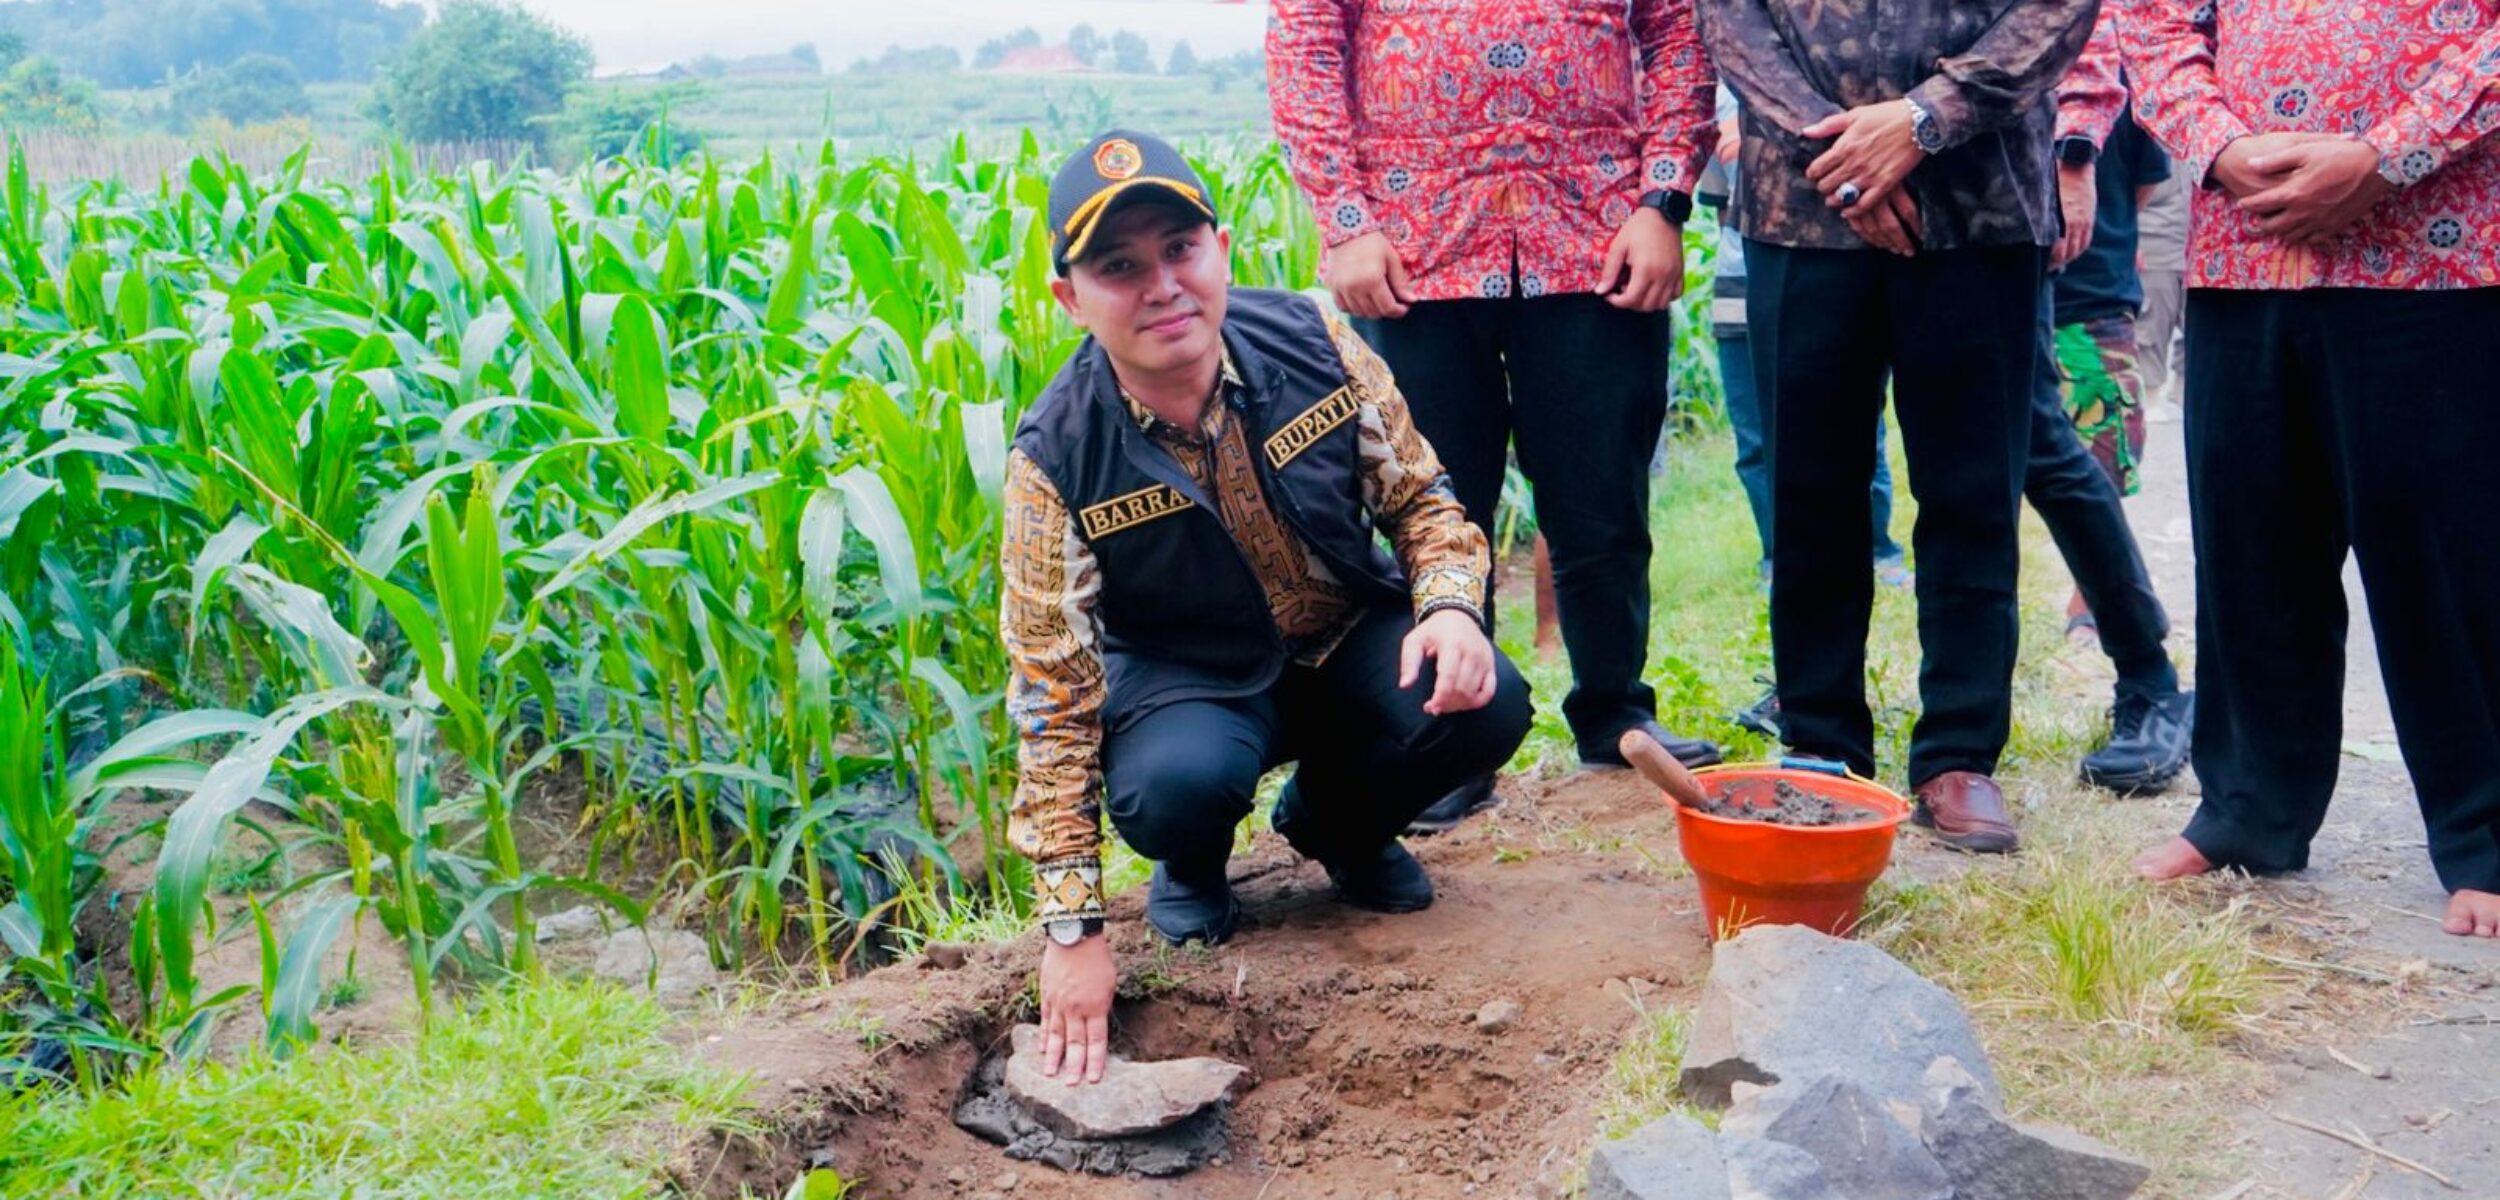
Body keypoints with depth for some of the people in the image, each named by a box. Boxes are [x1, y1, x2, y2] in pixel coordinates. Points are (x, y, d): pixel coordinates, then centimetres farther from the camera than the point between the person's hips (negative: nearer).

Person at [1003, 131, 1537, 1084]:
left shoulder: (1312, 344, -17)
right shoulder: (1055, 464, -23)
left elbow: (1418, 497, -1)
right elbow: (1053, 704, -20)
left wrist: (1450, 605, -24)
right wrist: (1073, 928, -23)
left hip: (1347, 641, 3)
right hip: (1185, 679, -3)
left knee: (1487, 707, -25)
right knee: (1182, 780, -36)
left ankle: (1333, 819, 9)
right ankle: (1192, 874, 5)